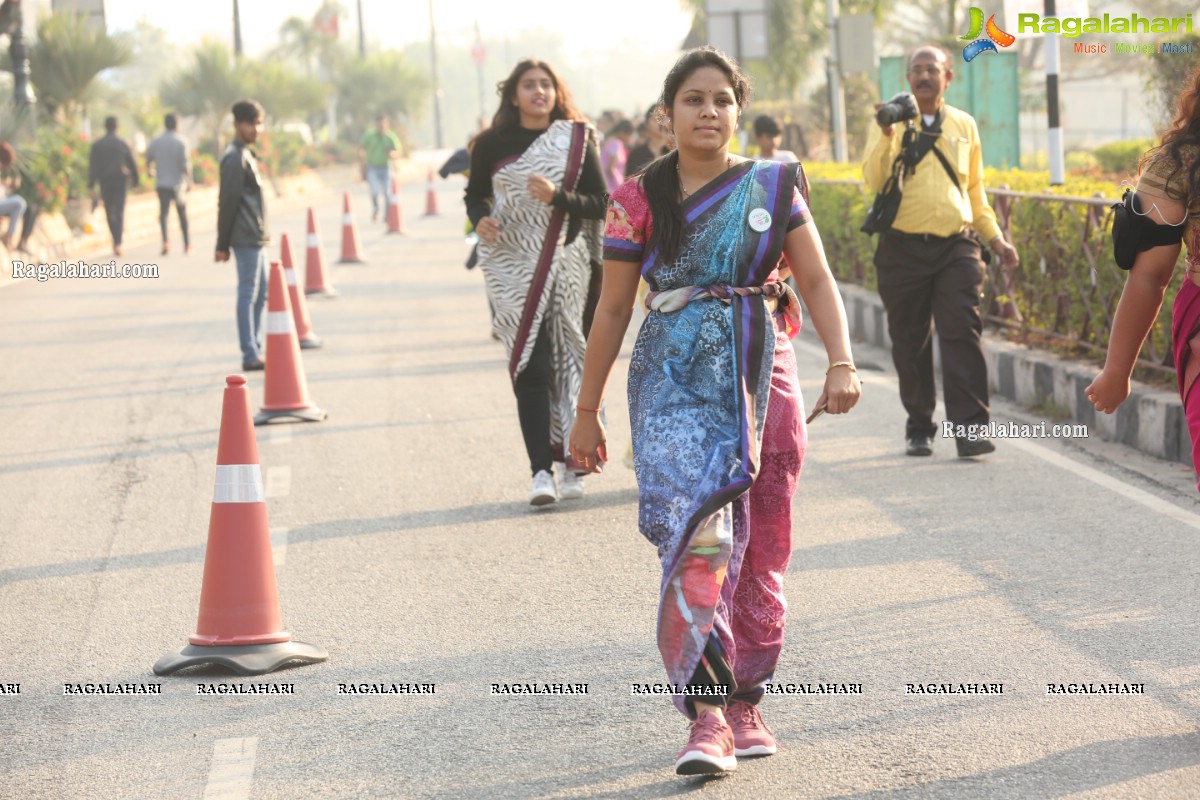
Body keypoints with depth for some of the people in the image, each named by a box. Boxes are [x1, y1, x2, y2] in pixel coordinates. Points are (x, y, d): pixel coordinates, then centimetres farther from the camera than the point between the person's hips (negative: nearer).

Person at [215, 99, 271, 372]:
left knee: (260, 292, 14)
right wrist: (223, 244, -17)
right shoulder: (235, 158, -14)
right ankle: (250, 356, -7)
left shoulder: (245, 155, 17)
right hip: (246, 238, -10)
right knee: (248, 293, -8)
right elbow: (228, 202, -16)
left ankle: (255, 349, 21)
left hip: (255, 237, 10)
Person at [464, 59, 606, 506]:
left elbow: (600, 203, 0)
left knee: (568, 362, 1)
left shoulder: (576, 140, 3)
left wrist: (558, 196, -16)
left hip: (567, 265, 1)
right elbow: (475, 196, 15)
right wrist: (480, 220, -7)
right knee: (531, 365, -9)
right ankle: (541, 470, -12)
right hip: (513, 268, 0)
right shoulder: (492, 145, 4)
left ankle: (570, 465, 12)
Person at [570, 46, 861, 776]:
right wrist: (587, 410, 10)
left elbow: (817, 280, 4)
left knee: (762, 550, 7)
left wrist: (841, 363, -13)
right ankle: (707, 717, -19)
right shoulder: (639, 200, 3)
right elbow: (614, 310, 8)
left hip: (762, 380, 3)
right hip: (676, 382, -3)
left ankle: (746, 703, 21)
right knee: (700, 537, -18)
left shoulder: (773, 187, 7)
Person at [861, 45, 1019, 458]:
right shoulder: (891, 121, 6)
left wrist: (995, 237, 16)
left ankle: (969, 428, -16)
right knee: (910, 342, 5)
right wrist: (887, 135, -19)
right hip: (903, 249, -1)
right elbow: (874, 181, -7)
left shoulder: (964, 125, 13)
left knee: (962, 333, -12)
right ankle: (918, 429, 16)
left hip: (956, 245, 1)